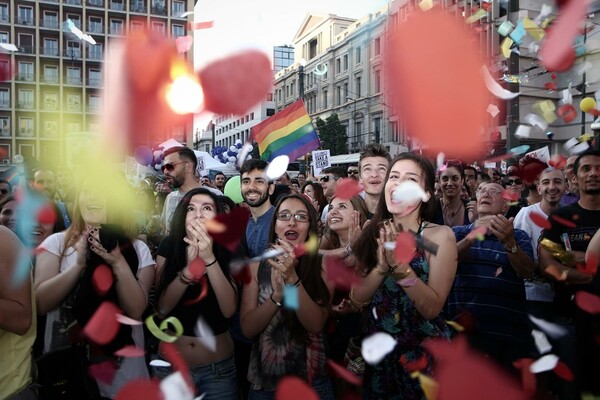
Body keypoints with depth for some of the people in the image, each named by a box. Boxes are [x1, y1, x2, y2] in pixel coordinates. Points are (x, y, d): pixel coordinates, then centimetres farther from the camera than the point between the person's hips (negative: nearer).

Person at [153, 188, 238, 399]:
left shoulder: (228, 250, -9)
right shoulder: (169, 246, -7)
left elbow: (229, 309, -19)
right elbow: (162, 308, -12)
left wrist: (210, 259, -29)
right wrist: (189, 266, -27)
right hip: (170, 364, 1)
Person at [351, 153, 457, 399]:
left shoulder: (439, 235, -14)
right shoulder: (373, 233, -4)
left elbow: (432, 309, -19)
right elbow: (356, 300, -8)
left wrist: (399, 264, -30)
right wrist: (382, 266, -24)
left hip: (423, 353, -3)